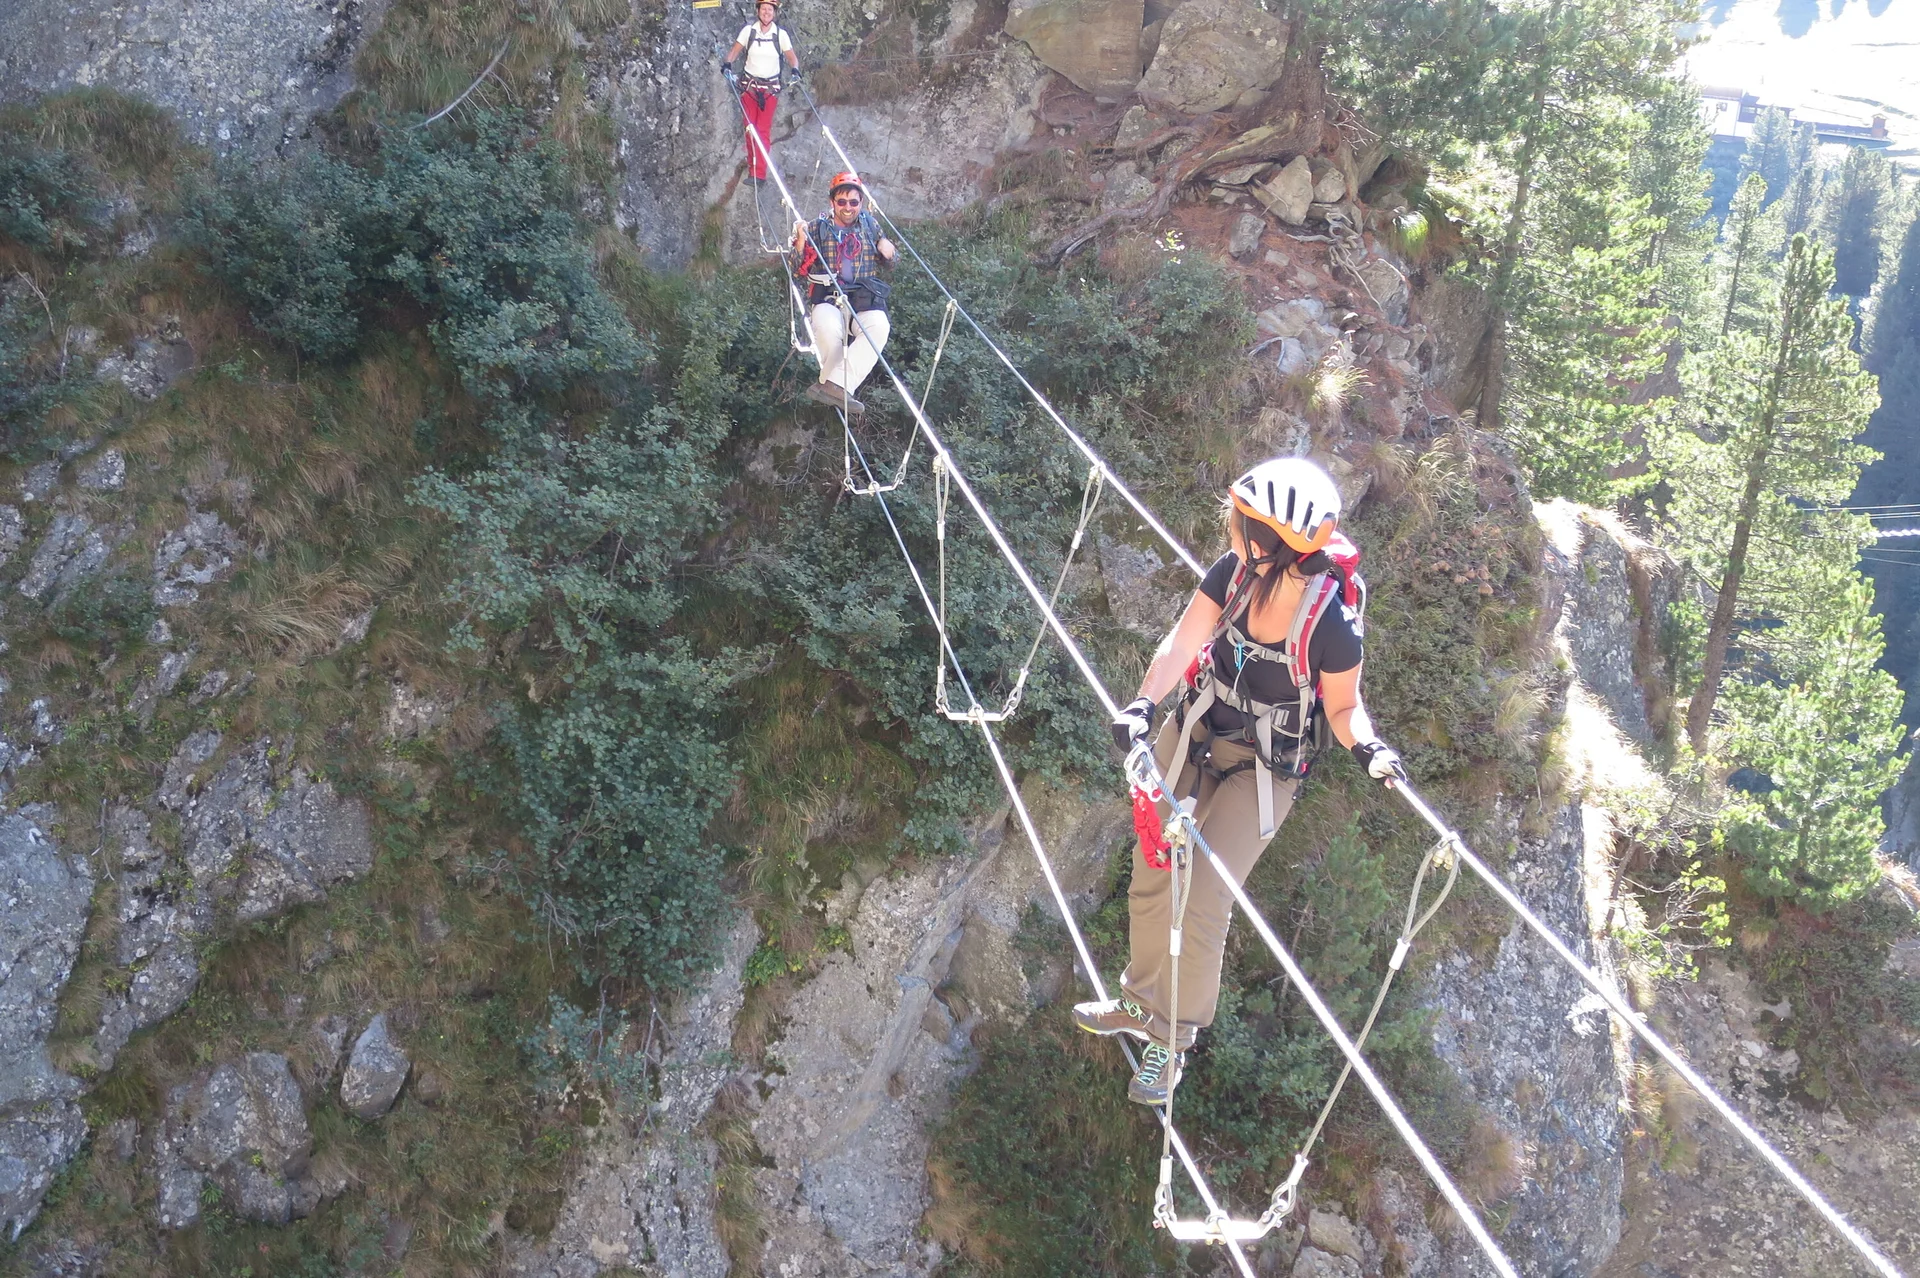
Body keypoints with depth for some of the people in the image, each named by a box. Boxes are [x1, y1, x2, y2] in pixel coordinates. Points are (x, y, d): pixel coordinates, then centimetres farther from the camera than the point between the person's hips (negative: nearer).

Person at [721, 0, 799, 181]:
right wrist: (727, 63, -21)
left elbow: (791, 57, -1)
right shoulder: (749, 30, -2)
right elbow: (734, 50, -1)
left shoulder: (781, 34, -4)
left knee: (764, 130, -9)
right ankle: (752, 164, 18)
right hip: (749, 84, 1)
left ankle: (759, 173, -11)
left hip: (770, 87, -1)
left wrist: (795, 69, -22)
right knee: (750, 128, 2)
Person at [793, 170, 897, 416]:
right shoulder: (818, 227, 10)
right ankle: (838, 388, -25)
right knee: (828, 327, -39)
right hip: (827, 298, -2)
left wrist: (888, 253, 3)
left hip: (864, 300, 2)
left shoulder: (871, 225, 17)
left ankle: (835, 384, -41)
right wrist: (800, 243, -11)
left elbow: (887, 263, 27)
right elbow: (799, 270, 8)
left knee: (878, 326, -35)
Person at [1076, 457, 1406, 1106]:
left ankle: (1173, 1040, 19)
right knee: (1150, 884, 15)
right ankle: (1140, 1002, 41)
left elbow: (1344, 707, -11)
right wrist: (1143, 705, -36)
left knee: (1202, 907, -7)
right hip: (1191, 736, 5)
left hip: (1261, 772, -4)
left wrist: (1366, 745, -33)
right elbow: (1183, 641, -20)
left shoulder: (1333, 621, -26)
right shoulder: (1234, 571, -17)